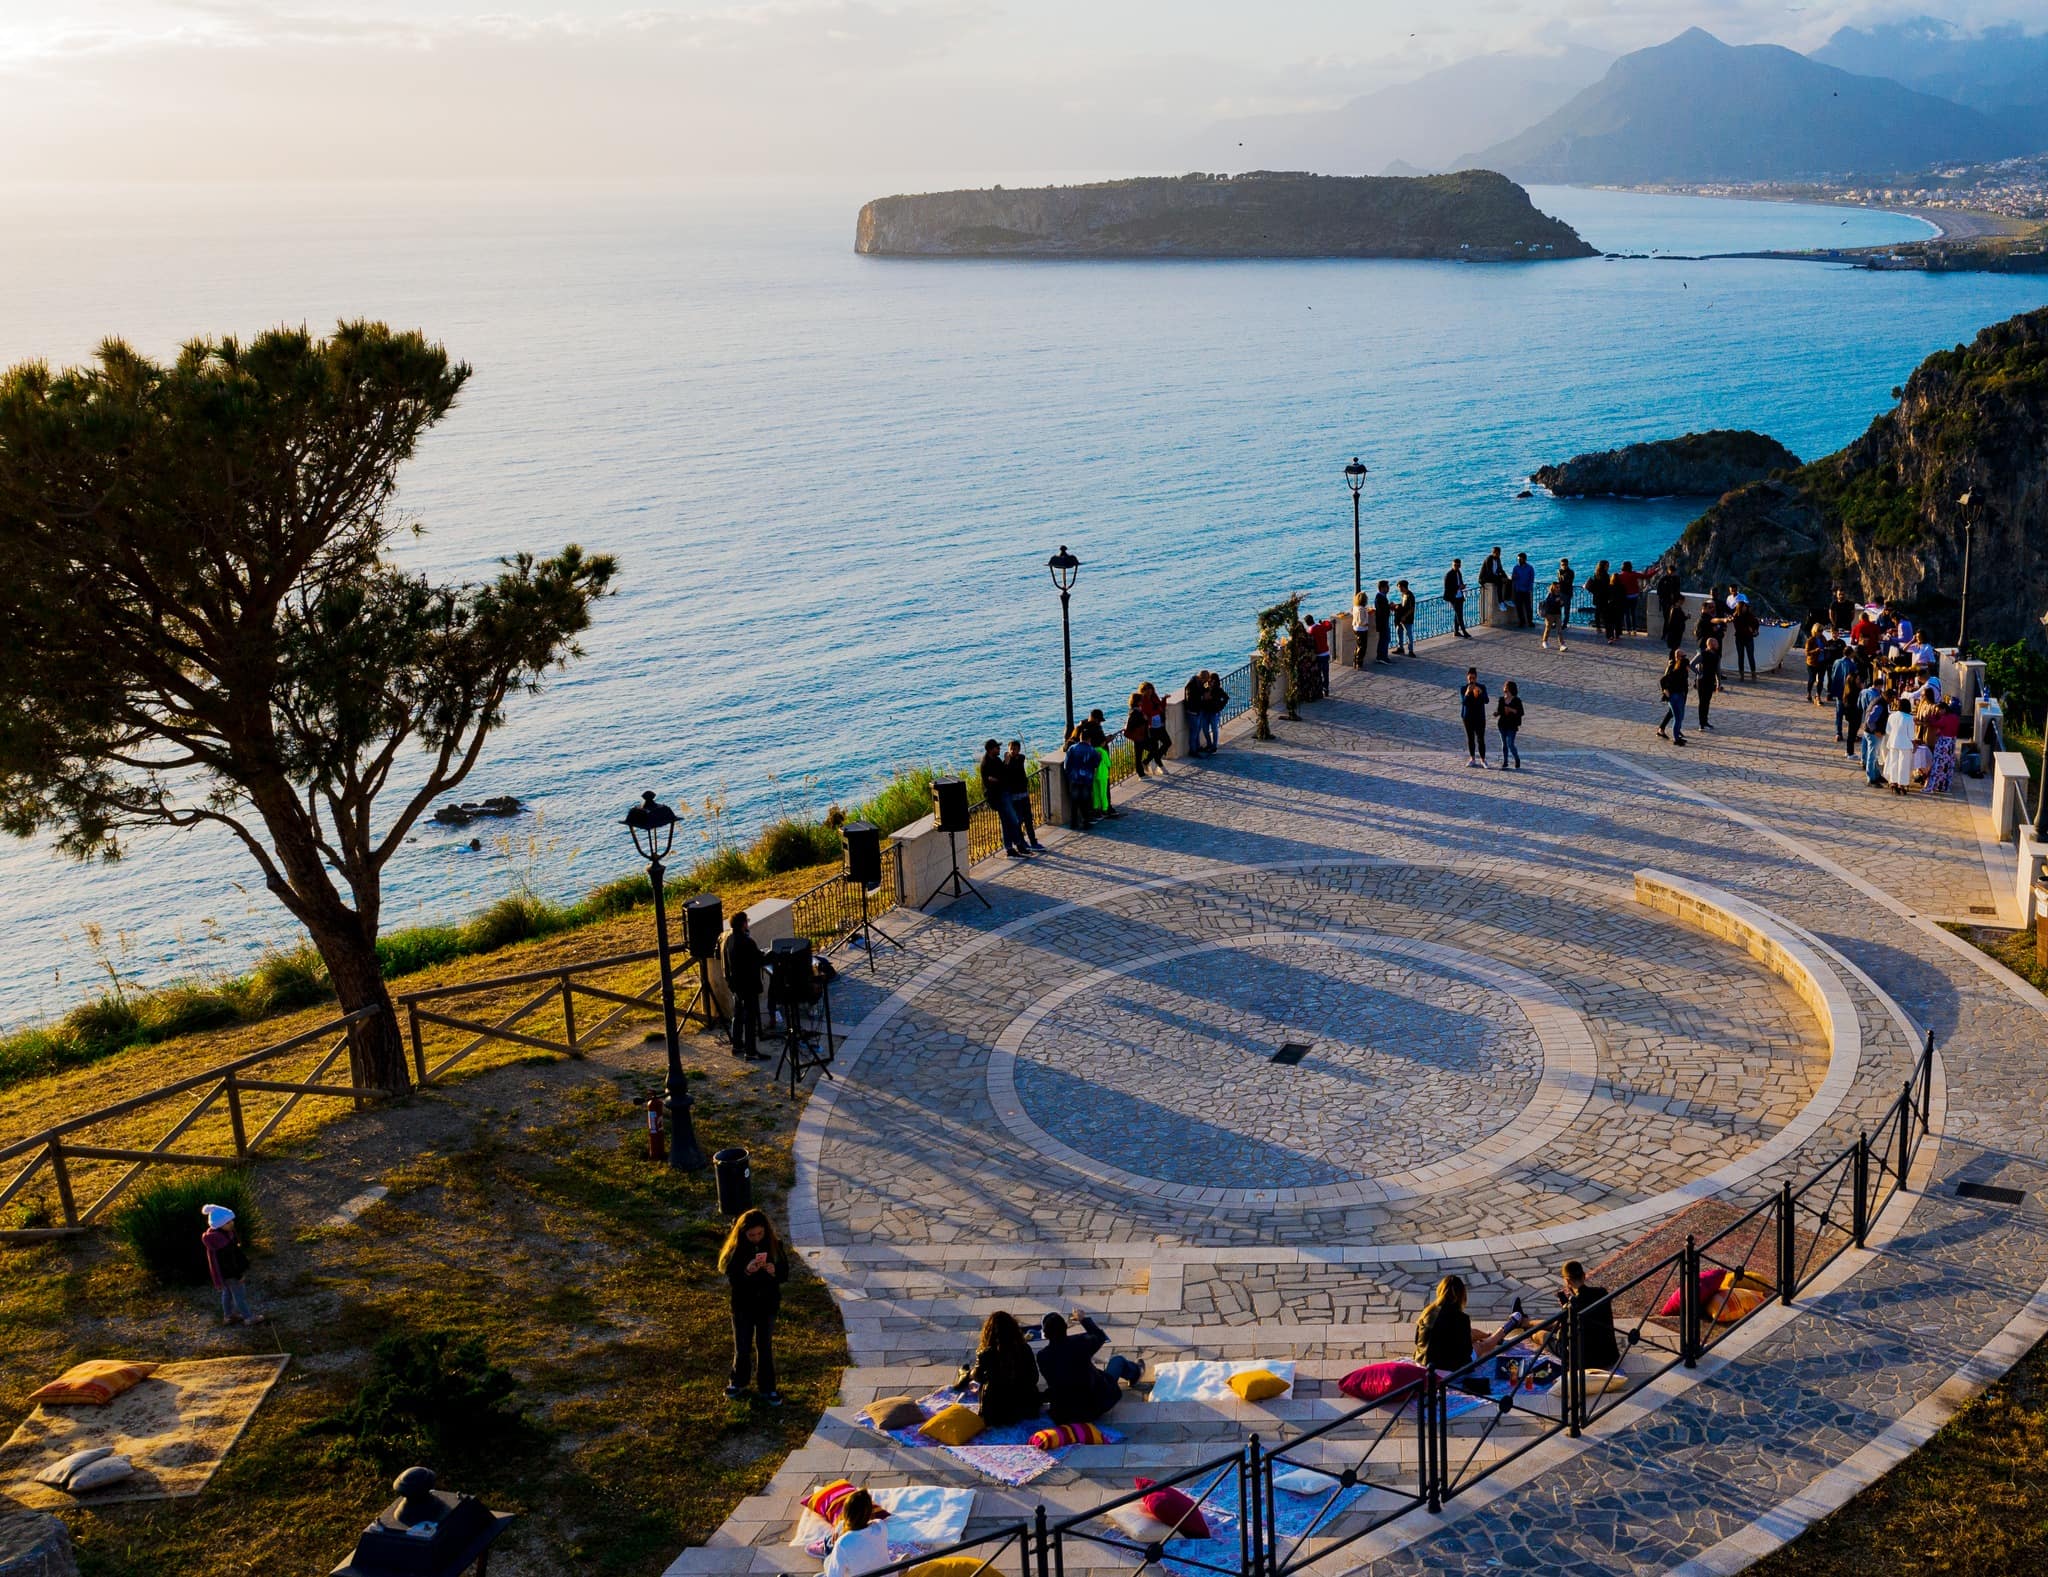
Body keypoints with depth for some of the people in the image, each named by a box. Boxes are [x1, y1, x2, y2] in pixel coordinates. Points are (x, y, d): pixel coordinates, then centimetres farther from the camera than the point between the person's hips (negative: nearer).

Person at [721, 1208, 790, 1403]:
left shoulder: (775, 1246, -7)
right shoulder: (736, 1249, -11)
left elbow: (785, 1274, -5)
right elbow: (730, 1275, -15)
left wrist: (774, 1271, -26)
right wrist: (745, 1272, -32)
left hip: (767, 1304, 1)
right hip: (743, 1305, -1)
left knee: (765, 1347, 10)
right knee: (742, 1348, 10)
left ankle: (768, 1389, 22)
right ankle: (738, 1383, 32)